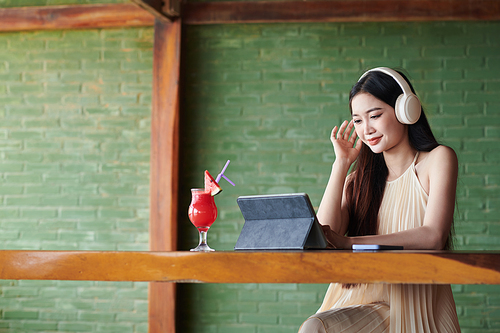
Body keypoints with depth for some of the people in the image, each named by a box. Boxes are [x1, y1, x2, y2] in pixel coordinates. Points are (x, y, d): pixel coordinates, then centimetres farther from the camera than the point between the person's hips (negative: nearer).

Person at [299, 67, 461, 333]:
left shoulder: (437, 159, 5)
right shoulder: (358, 179, 18)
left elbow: (433, 237, -12)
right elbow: (324, 239, 2)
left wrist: (348, 242, -20)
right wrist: (341, 164, 6)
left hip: (417, 310, -4)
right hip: (362, 302, 4)